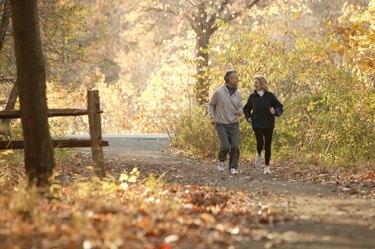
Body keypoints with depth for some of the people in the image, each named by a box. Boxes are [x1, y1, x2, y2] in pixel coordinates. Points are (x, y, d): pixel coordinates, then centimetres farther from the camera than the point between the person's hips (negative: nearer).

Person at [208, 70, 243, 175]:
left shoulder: (237, 93, 4)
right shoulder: (219, 92, -7)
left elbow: (240, 108, 12)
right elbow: (211, 105, 5)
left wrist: (240, 112, -12)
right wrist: (212, 117, -8)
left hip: (233, 124, 3)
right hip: (221, 124, -3)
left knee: (235, 146, -7)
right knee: (225, 146, -14)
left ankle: (233, 167, 7)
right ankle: (222, 160, 17)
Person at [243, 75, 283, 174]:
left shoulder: (270, 96, -3)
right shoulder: (252, 96, 3)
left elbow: (279, 107, -1)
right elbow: (246, 109, 18)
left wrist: (275, 111, -22)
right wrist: (248, 117, 0)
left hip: (268, 125, 0)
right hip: (257, 125, 0)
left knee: (267, 146, 2)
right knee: (260, 143, -17)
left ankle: (267, 166, 14)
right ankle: (259, 154, 17)